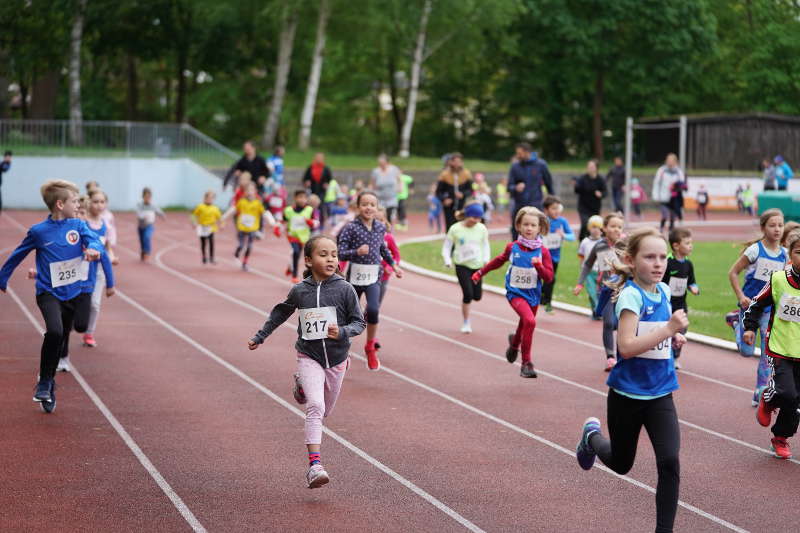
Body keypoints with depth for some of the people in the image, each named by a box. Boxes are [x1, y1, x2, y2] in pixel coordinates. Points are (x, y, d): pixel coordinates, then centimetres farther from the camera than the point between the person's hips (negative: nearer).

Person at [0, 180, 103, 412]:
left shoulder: (78, 225, 0)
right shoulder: (38, 232, -8)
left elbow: (93, 239, -16)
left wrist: (93, 248, -40)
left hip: (73, 293, 4)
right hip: (48, 292, -4)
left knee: (60, 340, 12)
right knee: (54, 331, -27)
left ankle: (48, 385, 32)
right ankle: (44, 382, -10)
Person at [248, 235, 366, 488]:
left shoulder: (344, 289, -9)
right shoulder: (299, 291, -5)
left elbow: (359, 322, -4)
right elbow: (280, 312, 15)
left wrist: (342, 332, -24)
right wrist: (260, 336, 19)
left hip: (336, 358, 2)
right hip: (308, 357, -2)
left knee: (325, 411, 17)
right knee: (315, 406, -20)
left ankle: (303, 386, 51)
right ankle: (314, 465, -24)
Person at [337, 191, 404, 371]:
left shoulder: (380, 227, 3)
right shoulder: (351, 228, -10)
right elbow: (341, 253, -15)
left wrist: (394, 265, 21)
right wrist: (357, 252, -31)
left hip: (373, 276, 2)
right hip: (355, 275, -2)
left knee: (373, 309, -20)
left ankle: (371, 347, 1)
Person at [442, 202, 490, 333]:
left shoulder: (482, 229, -1)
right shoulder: (455, 229, -8)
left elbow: (485, 245, 11)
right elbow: (447, 247, -1)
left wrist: (486, 259, -5)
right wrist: (447, 260, -16)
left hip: (477, 265, 3)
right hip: (462, 265, -3)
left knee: (477, 296, 1)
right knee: (468, 294, -12)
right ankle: (466, 323, 4)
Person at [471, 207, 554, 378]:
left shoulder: (542, 252, -6)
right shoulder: (512, 247, -5)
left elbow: (548, 278, -8)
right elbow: (499, 261, 15)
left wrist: (539, 267, -27)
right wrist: (481, 272, 23)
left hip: (533, 294, 3)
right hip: (515, 293, -3)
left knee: (525, 325, 22)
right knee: (530, 321, -26)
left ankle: (514, 343, 59)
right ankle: (526, 363, -19)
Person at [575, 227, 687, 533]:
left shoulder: (663, 291, 2)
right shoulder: (631, 295, -19)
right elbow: (626, 347, -29)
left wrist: (673, 339, 3)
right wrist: (670, 329, -32)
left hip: (660, 394, 4)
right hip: (627, 395, -4)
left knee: (670, 462, -12)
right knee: (621, 464, 16)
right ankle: (592, 435, 49)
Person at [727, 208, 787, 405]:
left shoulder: (784, 254, 0)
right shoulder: (755, 250, -14)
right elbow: (733, 272, -9)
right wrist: (740, 296, -15)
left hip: (770, 308, 4)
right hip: (750, 305, -4)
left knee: (768, 353, 0)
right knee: (746, 351, 3)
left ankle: (760, 394, 10)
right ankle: (736, 322, 33)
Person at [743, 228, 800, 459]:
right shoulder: (778, 280, -6)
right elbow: (758, 304, 9)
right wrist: (750, 327, 3)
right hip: (779, 349, -1)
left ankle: (781, 437, 28)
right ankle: (768, 400, 17)